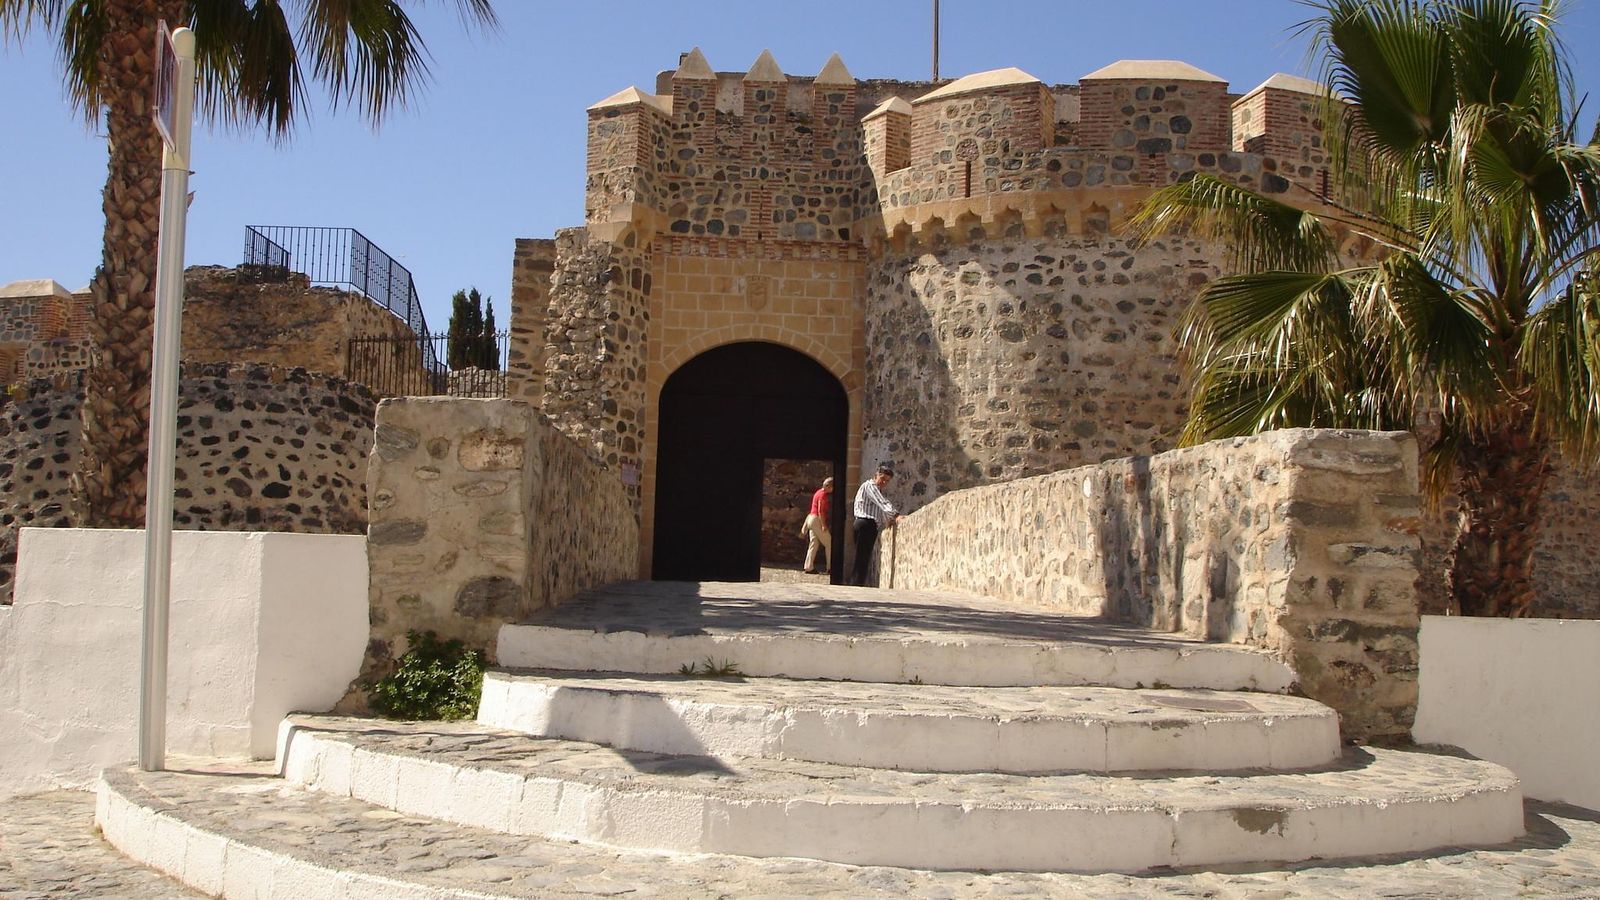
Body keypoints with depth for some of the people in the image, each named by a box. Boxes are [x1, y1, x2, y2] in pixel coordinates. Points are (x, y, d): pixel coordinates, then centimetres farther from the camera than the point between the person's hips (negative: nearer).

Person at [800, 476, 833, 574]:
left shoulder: (819, 492, 15)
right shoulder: (823, 494, -14)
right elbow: (820, 511, -20)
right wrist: (823, 525, -22)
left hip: (811, 518, 10)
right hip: (817, 520, -10)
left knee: (814, 543, 9)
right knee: (829, 543, -2)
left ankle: (809, 567, 7)